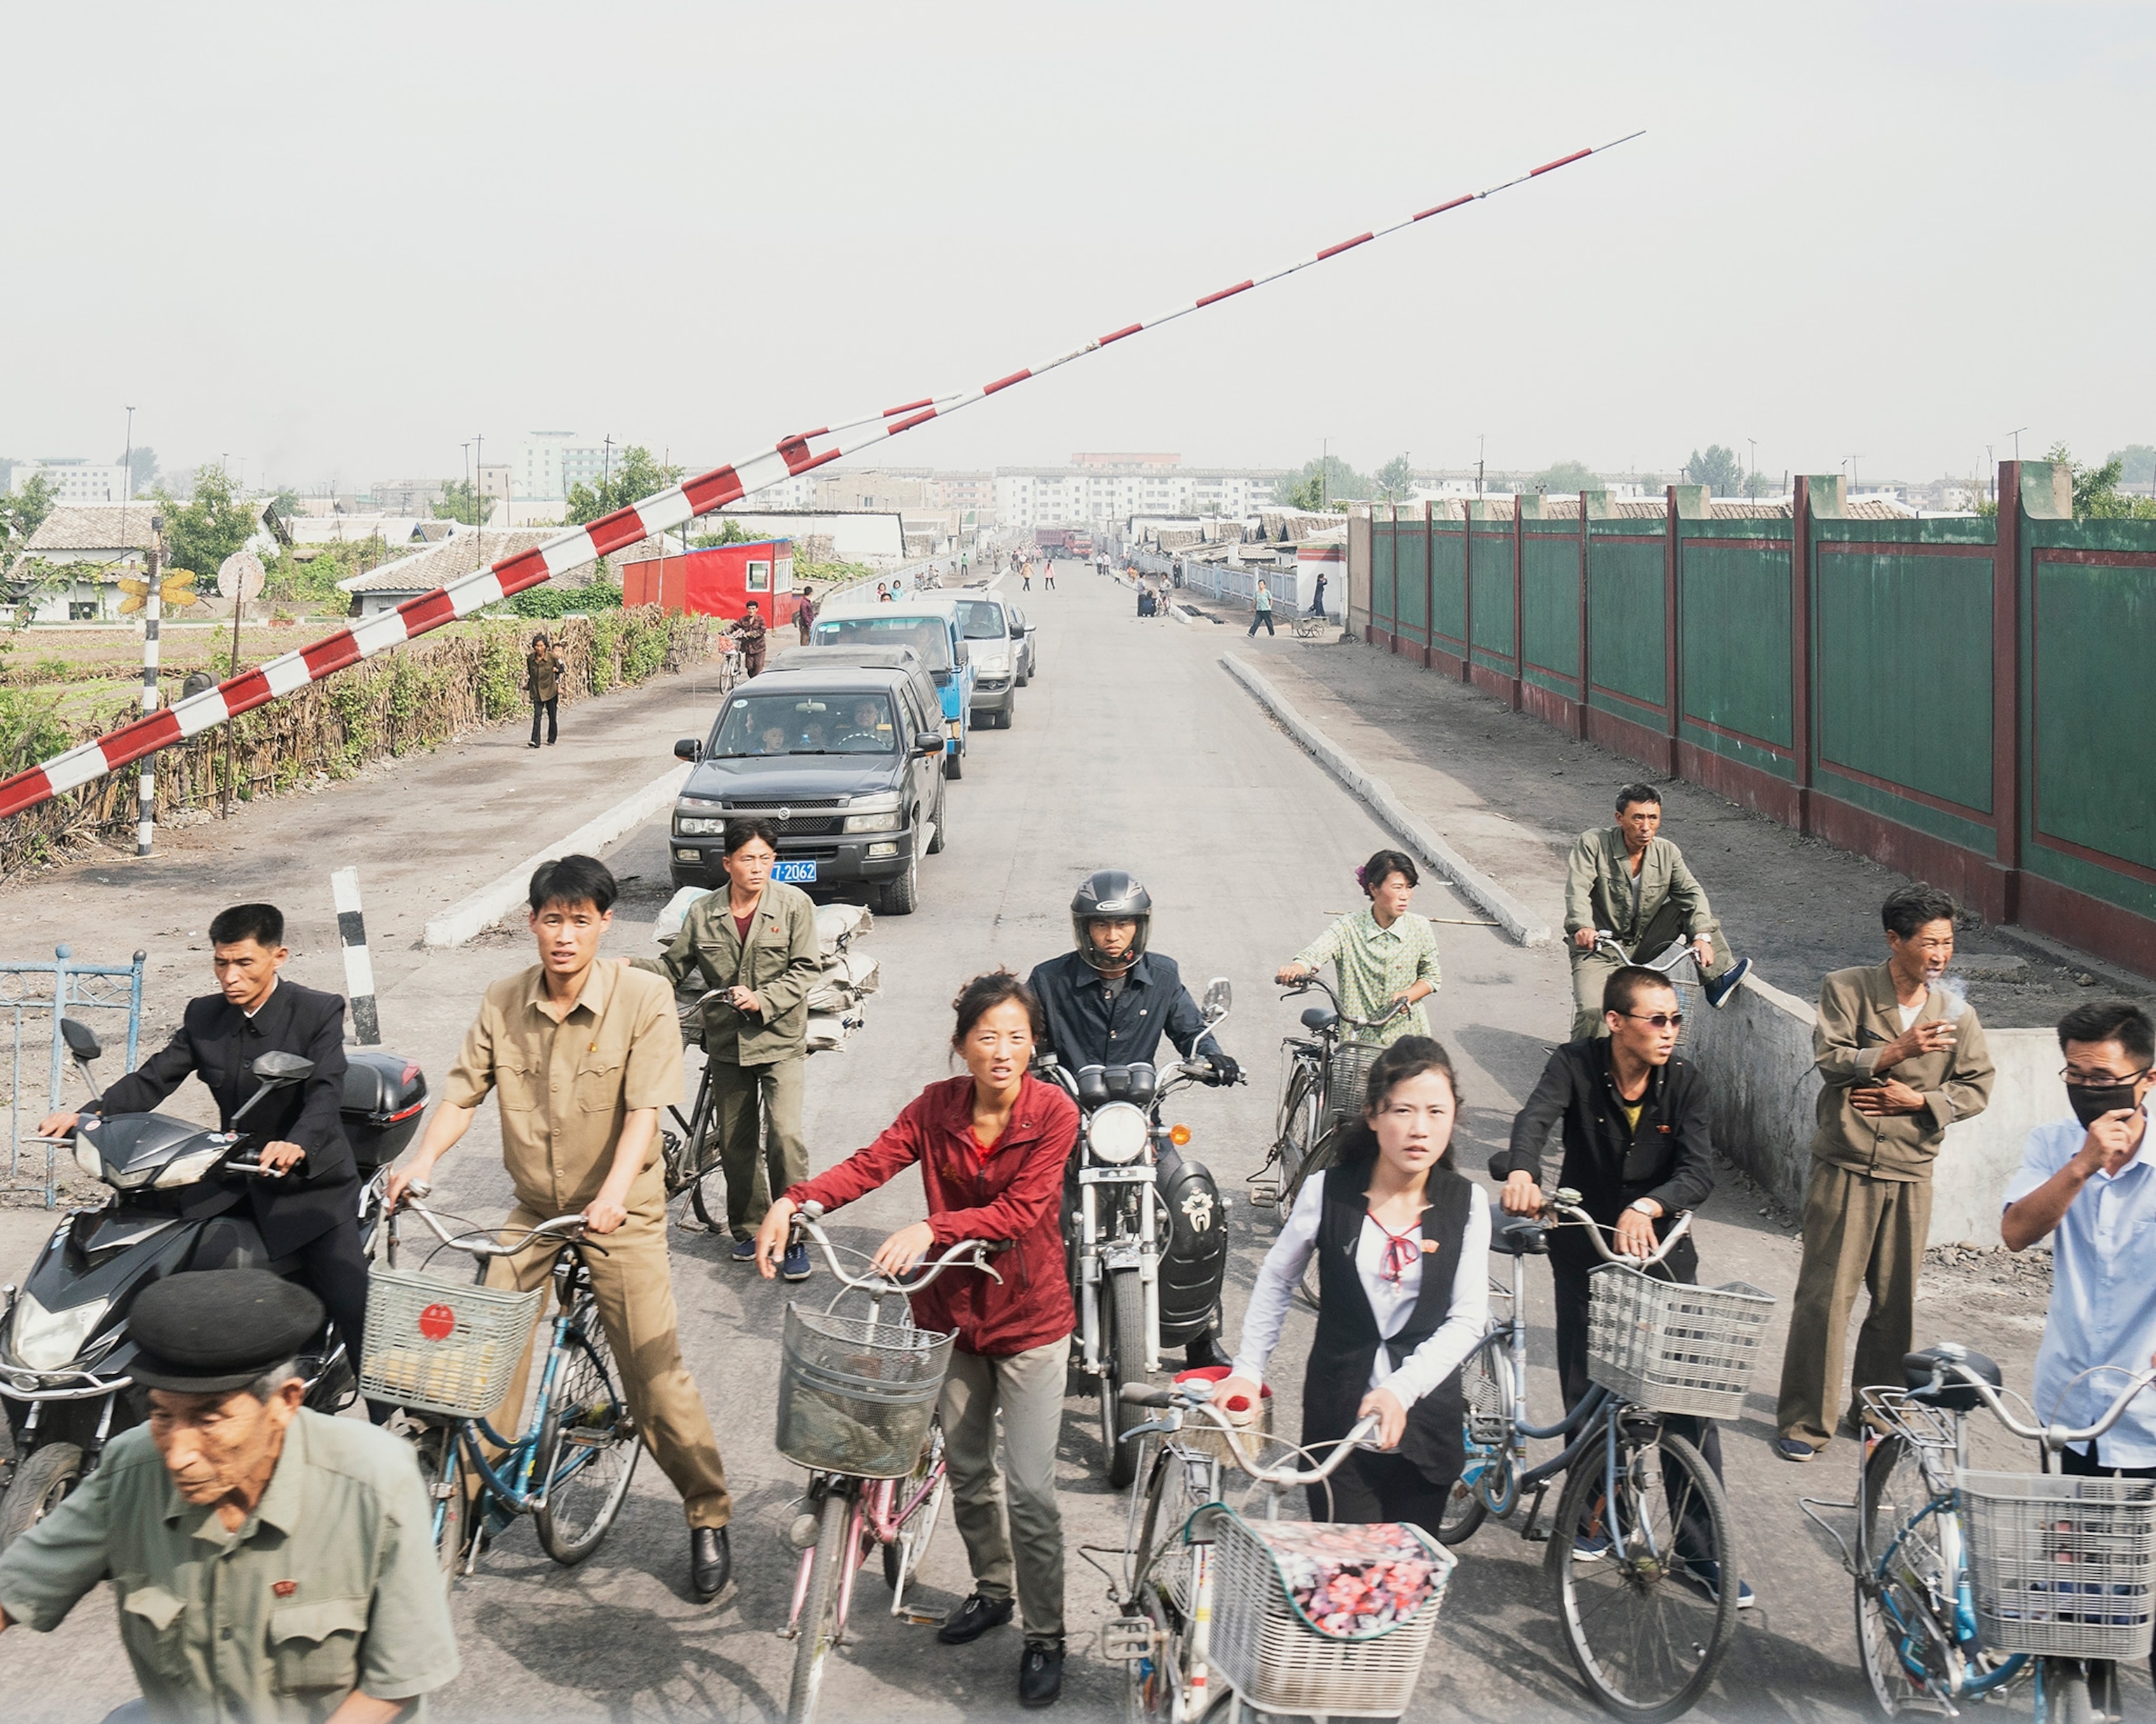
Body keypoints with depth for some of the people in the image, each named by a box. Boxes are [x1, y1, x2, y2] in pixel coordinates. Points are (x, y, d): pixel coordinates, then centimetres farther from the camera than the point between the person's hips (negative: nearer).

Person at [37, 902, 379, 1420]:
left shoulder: (318, 1012, -10)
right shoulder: (204, 1016, 5)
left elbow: (326, 1093, -24)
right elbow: (155, 1078, -1)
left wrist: (297, 1146, -44)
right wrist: (87, 1115, -18)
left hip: (309, 1181, -5)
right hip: (235, 1182, 5)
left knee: (353, 1308, -9)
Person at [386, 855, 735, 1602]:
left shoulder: (643, 999, -14)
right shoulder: (504, 1003, -3)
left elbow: (643, 1111, -21)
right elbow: (462, 1093, -2)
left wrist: (614, 1192, -37)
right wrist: (424, 1158, -21)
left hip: (620, 1213, -3)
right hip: (534, 1208, 4)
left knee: (656, 1377, -4)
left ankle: (710, 1519, 14)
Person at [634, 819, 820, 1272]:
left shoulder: (794, 905, -6)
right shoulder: (703, 913, 1)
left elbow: (806, 970, -7)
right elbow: (673, 967, 8)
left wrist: (762, 1000, -19)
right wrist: (631, 968, -9)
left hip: (780, 1041, -3)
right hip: (726, 1043, 4)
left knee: (784, 1137, -14)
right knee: (735, 1143, 12)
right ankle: (748, 1229, 27)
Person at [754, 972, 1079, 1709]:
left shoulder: (1054, 1113, -15)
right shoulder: (937, 1107, -5)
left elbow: (1021, 1210, -24)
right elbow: (870, 1163, -16)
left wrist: (932, 1229, -37)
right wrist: (793, 1202, -33)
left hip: (1028, 1318, -4)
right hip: (950, 1312, 4)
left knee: (1029, 1490, -4)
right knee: (965, 1470, 17)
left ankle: (1045, 1635, 11)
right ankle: (992, 1590, 39)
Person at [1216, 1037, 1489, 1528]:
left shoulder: (1466, 1204, -2)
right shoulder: (1328, 1193, -5)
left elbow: (1468, 1318, -6)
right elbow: (1276, 1281, 11)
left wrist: (1401, 1389, -19)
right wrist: (1247, 1370, 5)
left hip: (1425, 1422, 1)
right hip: (1337, 1418, -1)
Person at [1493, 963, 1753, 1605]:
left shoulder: (1685, 1082, -10)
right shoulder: (1576, 1066, -12)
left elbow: (1699, 1172, -22)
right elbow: (1536, 1117, -31)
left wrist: (1647, 1207, -42)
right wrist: (1521, 1172, -54)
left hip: (1660, 1245, 0)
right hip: (1584, 1242, 0)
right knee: (1584, 1385, 0)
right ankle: (1594, 1514, 22)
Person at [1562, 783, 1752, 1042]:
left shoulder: (1667, 853, -1)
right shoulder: (1593, 844, -12)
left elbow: (1691, 893, -11)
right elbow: (1577, 889, -24)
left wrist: (1702, 936, -29)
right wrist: (1582, 926, -44)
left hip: (1643, 946, 4)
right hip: (1598, 950, -4)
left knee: (1690, 906, -10)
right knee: (1591, 1012, -27)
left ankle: (1717, 982, -8)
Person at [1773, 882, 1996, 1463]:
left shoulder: (1954, 1011, 6)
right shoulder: (1846, 990, -3)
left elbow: (1977, 1088, 7)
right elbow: (1829, 1058, -13)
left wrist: (1916, 1100, -7)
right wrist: (1899, 1050, -23)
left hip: (1910, 1174, 3)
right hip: (1844, 1168, -3)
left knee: (1896, 1298, 9)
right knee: (1824, 1294, -3)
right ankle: (1804, 1420, 5)